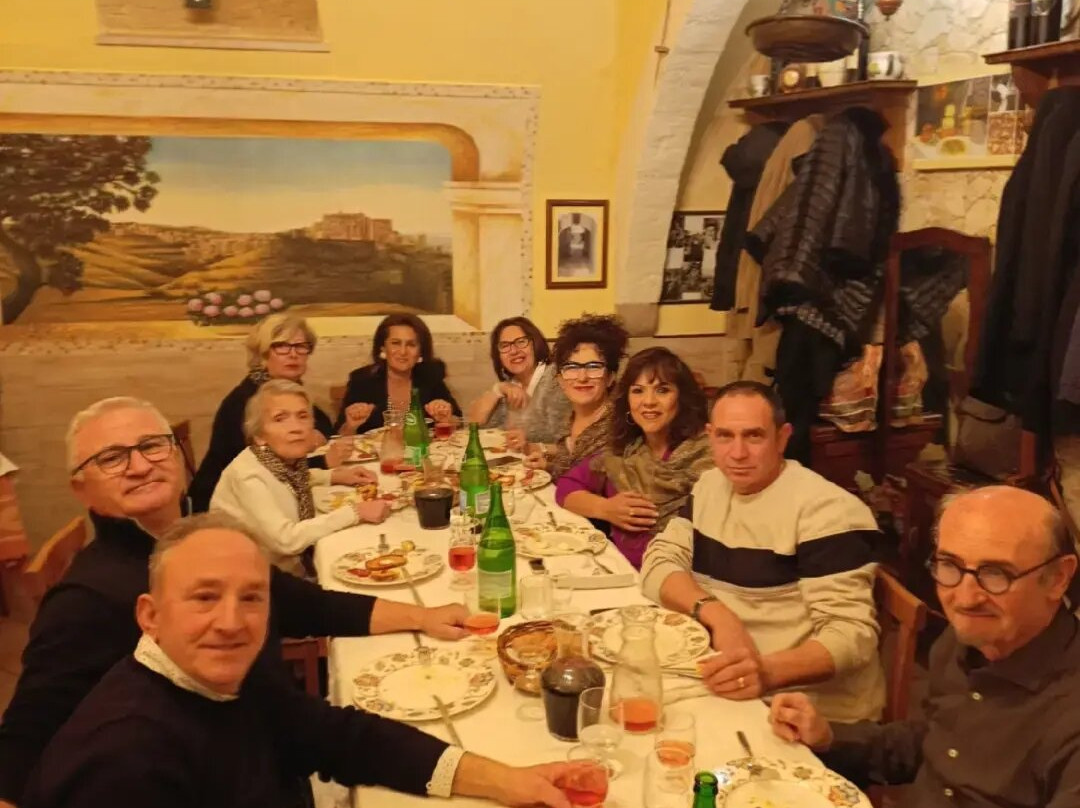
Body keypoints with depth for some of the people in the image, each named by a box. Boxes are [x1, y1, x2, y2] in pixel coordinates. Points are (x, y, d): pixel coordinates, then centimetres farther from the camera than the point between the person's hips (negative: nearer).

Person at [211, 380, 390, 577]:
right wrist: (356, 512, -27)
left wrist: (335, 476, 5)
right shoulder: (247, 474, -23)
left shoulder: (289, 459, -3)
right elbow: (286, 539, -30)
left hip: (294, 571, 7)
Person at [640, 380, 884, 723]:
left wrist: (767, 672, -37)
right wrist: (715, 612, -19)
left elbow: (852, 632, -20)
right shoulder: (710, 485, 6)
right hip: (723, 693, 6)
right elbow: (660, 563, 0)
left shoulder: (827, 510, -15)